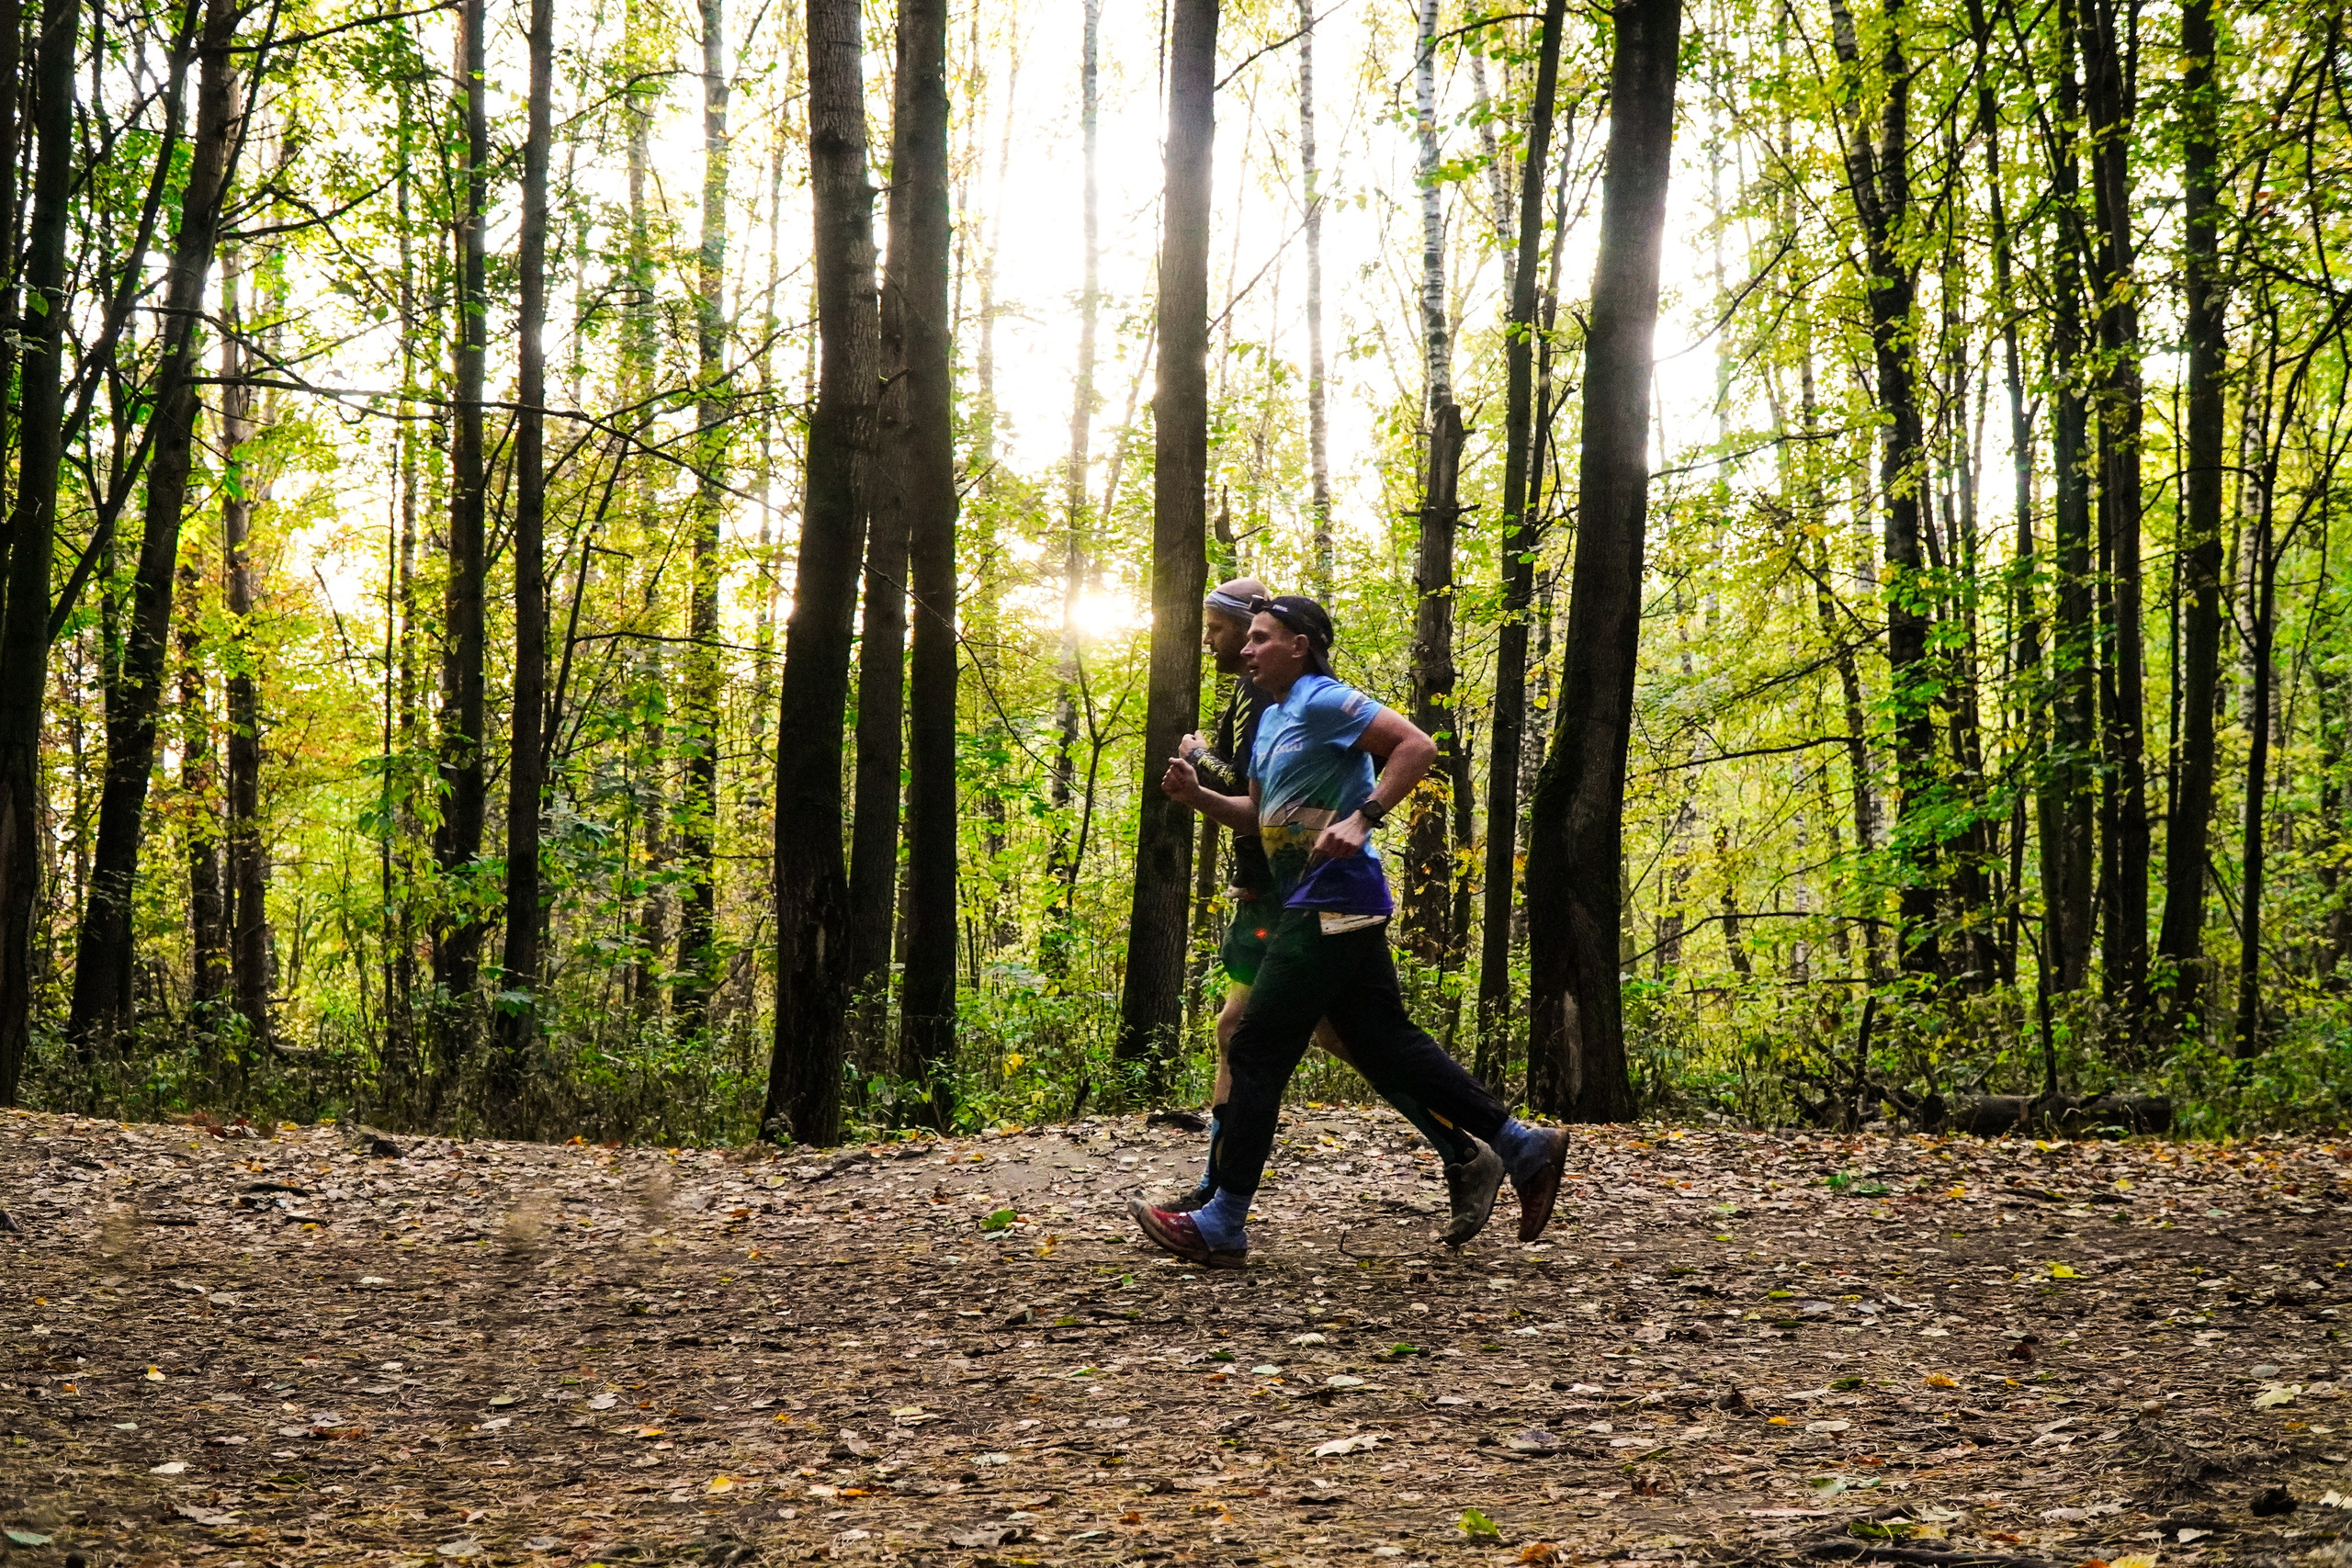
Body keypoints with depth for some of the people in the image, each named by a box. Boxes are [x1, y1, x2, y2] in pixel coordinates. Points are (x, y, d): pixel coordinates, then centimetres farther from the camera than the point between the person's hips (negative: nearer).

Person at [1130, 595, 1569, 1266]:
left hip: (1332, 904, -10)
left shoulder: (1322, 701, -10)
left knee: (1257, 1054, -7)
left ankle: (1223, 1225, -2)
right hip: (1314, 908, 10)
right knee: (1388, 1045, 12)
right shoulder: (1272, 718, 19)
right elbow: (1260, 816, 24)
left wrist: (1361, 819, -25)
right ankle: (1522, 1147, 16)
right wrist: (1197, 795, 8)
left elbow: (1416, 746, -18)